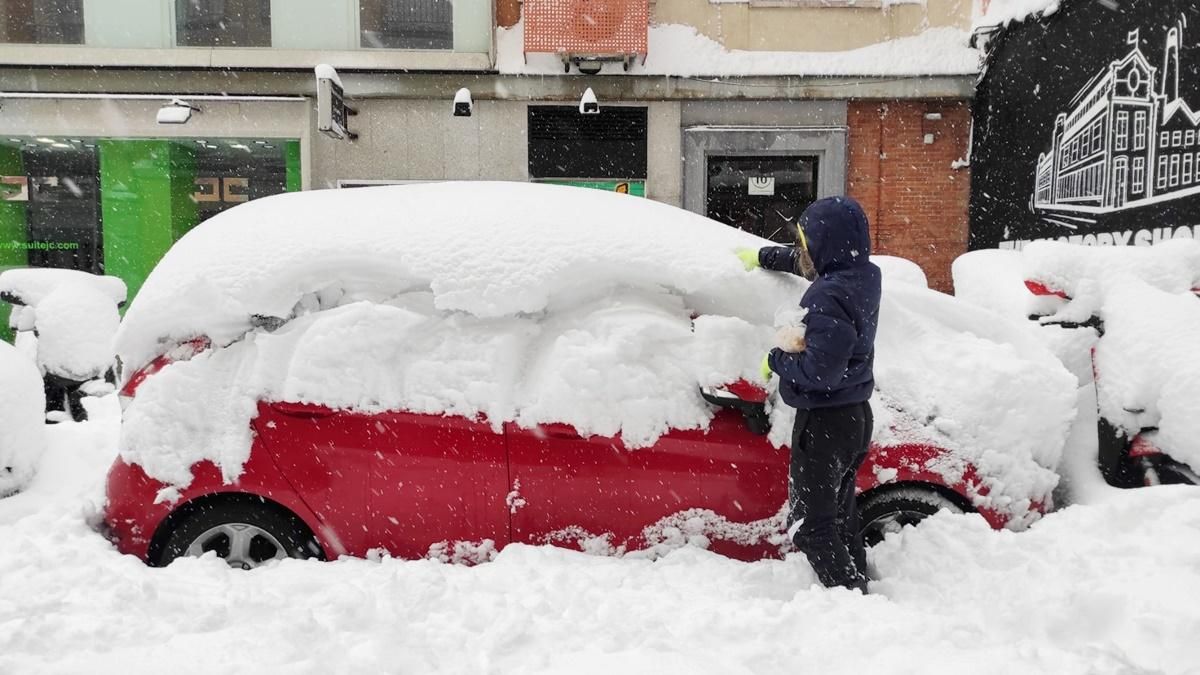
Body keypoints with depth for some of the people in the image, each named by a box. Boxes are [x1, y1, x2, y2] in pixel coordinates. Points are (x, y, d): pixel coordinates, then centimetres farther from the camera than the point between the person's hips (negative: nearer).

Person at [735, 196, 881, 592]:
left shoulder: (829, 296, -27)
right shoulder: (864, 275, 2)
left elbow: (822, 370, -31)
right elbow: (804, 261, 20)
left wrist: (776, 360, -15)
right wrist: (762, 257, 31)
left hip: (825, 423, -10)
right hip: (854, 415, 10)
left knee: (809, 524, 1)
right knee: (840, 515, 23)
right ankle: (858, 587, 33)